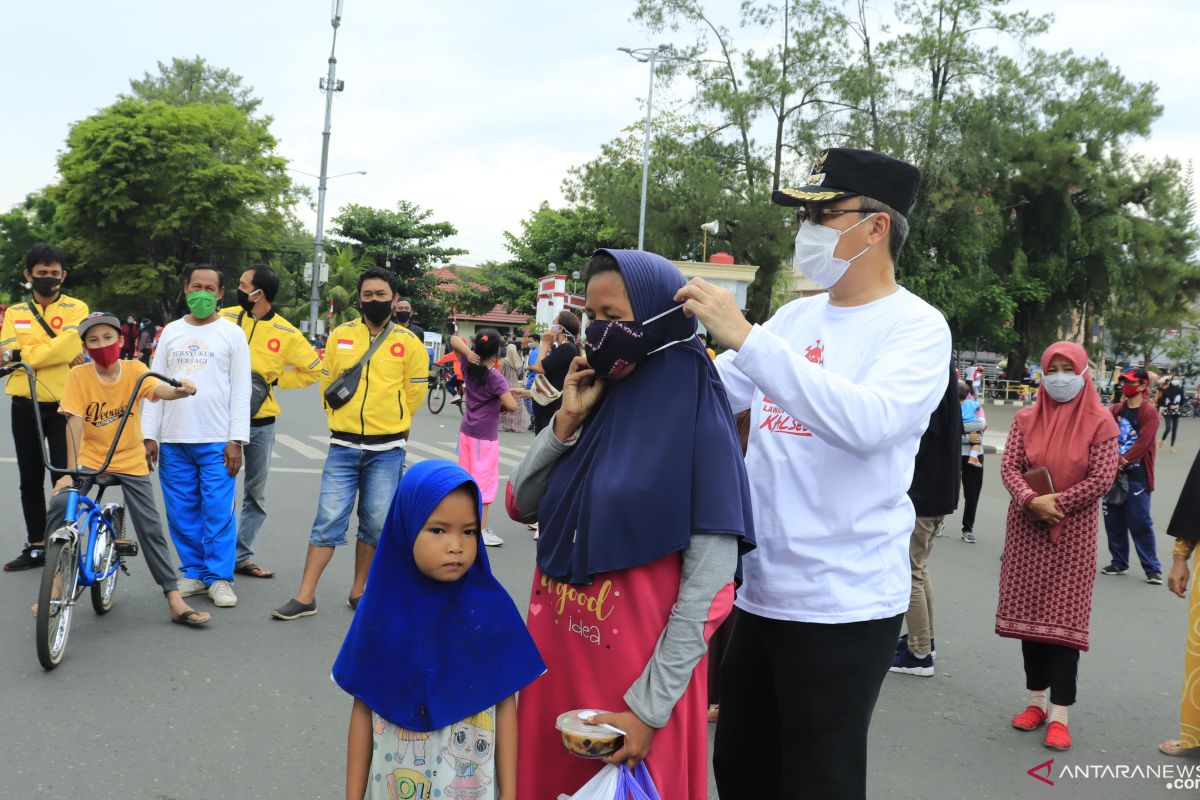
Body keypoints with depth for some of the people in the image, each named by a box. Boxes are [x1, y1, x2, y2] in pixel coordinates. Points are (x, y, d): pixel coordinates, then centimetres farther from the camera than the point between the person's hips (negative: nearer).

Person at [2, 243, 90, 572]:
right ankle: (35, 547, 22)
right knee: (30, 480, 11)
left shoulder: (76, 308, 1)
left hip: (63, 404, -4)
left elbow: (69, 345, -17)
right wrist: (60, 354, -14)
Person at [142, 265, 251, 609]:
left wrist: (236, 440, -8)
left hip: (217, 440, -3)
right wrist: (149, 435, 4)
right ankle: (193, 572, 18)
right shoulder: (171, 332, 12)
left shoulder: (232, 334, 4)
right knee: (181, 512, 7)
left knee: (218, 511, -4)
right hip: (173, 440, 3)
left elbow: (241, 391, 0)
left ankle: (220, 577, 4)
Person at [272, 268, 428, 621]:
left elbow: (415, 392, 6)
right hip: (343, 447, 1)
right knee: (328, 519, -1)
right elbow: (327, 382, 13)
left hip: (386, 451, 0)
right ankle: (305, 597, 3)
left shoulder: (408, 342, -2)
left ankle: (359, 591, 23)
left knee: (375, 524, 7)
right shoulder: (340, 335, 3)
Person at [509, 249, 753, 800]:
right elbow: (522, 506, 8)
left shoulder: (697, 421, -14)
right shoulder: (600, 404, 5)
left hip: (636, 664, -6)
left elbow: (708, 583, -17)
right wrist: (566, 421, -6)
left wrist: (649, 707, -18)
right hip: (555, 649, 6)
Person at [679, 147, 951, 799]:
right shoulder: (795, 317, 9)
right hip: (762, 589, 6)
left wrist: (744, 338, -29)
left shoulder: (916, 326, -9)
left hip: (844, 604, -6)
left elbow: (867, 422, -28)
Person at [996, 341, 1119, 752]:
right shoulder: (1026, 418, 6)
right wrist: (1032, 501, -19)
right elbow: (1009, 466, -1)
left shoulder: (1099, 422, -4)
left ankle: (1059, 715, -1)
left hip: (1072, 532, -3)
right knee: (1029, 612, 6)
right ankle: (1037, 700, 17)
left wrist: (1056, 503, -14)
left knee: (1064, 618, -4)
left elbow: (1102, 477, -10)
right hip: (1027, 528, 3)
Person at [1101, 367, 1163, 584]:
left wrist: (1122, 460, -16)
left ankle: (1153, 568, 3)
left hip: (1137, 476, -6)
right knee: (1113, 520, 10)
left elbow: (1143, 443, -15)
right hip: (1114, 473, 6)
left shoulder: (1149, 412, -7)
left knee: (1140, 523, -6)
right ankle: (1119, 563, 23)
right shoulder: (1117, 410, 10)